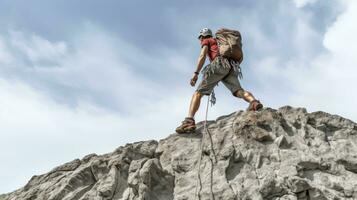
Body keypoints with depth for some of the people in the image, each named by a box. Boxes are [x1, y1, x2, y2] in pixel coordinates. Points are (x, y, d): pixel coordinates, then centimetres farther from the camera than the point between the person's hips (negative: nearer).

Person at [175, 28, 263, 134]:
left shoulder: (206, 41, 21)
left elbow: (202, 56, 1)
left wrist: (196, 73, -8)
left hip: (219, 65, -6)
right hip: (230, 67, 7)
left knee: (198, 93, -10)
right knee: (239, 91, -10)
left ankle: (189, 121, -29)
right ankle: (254, 102, -44)